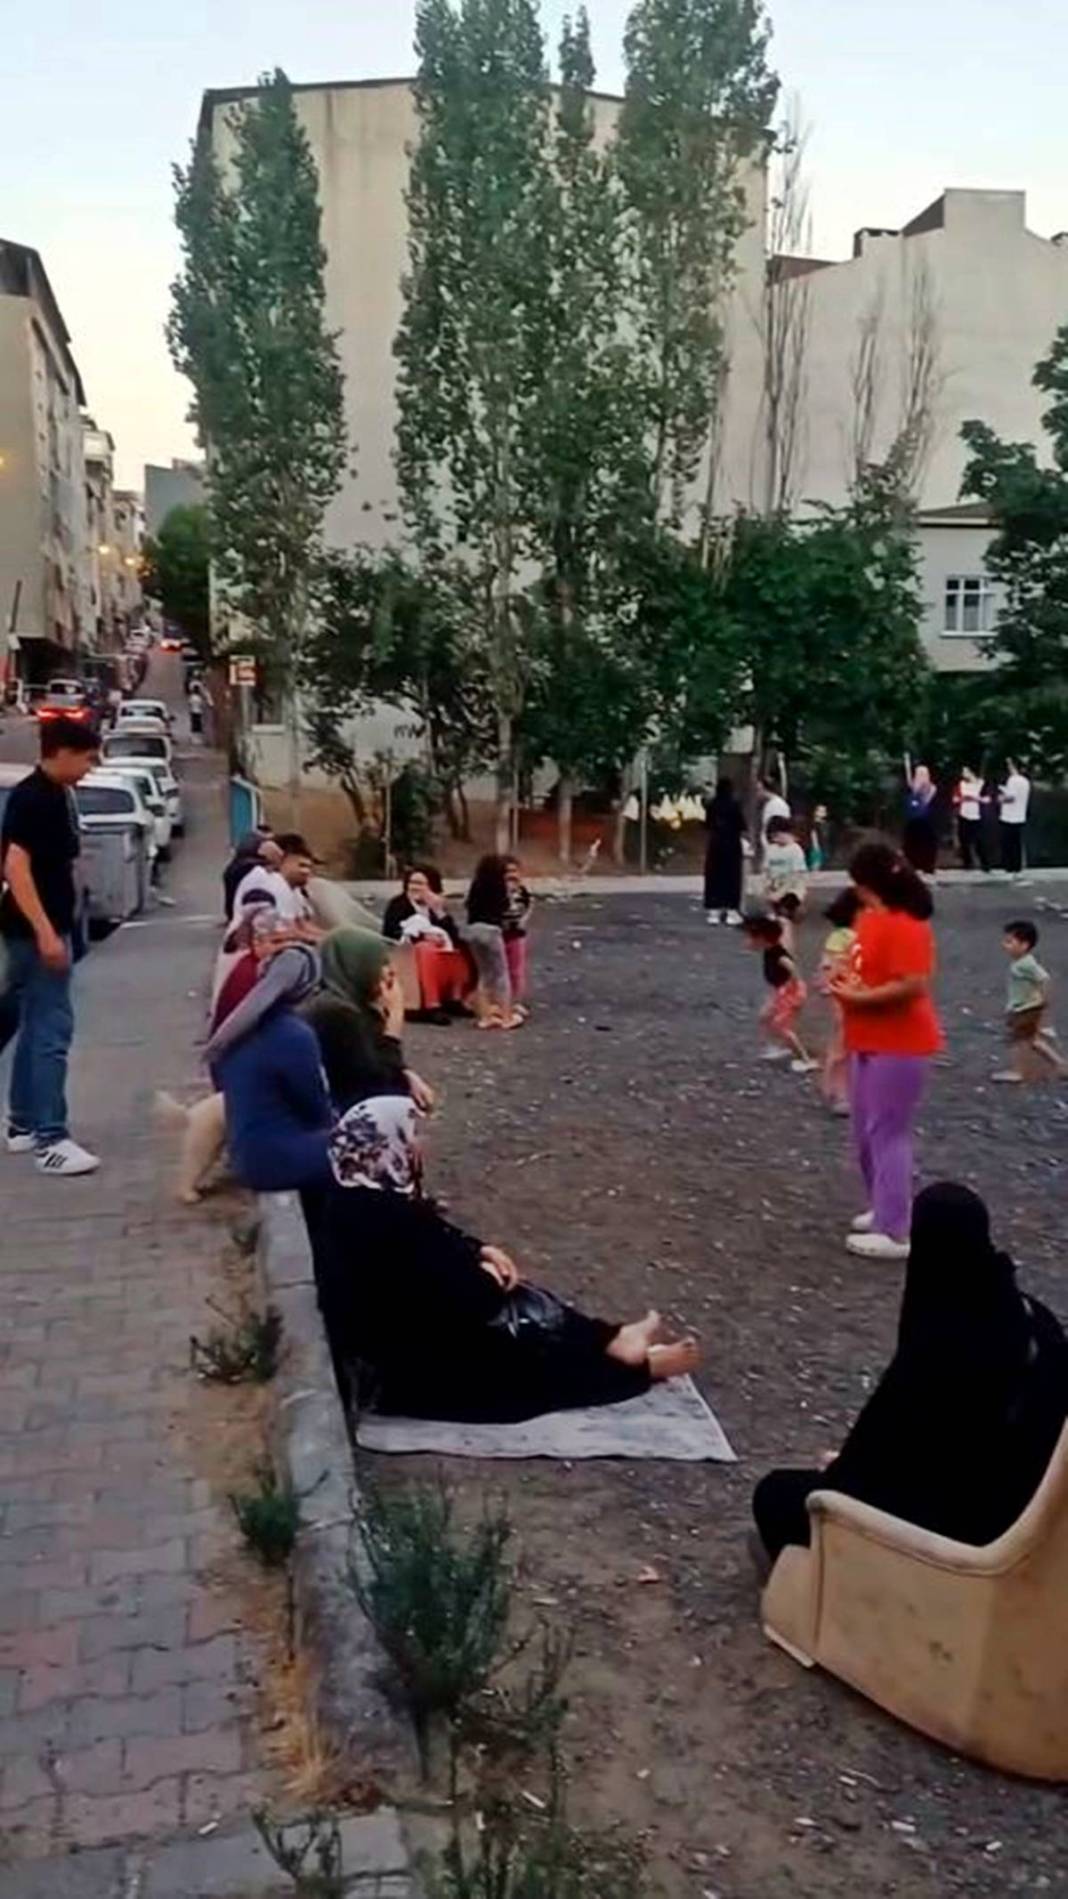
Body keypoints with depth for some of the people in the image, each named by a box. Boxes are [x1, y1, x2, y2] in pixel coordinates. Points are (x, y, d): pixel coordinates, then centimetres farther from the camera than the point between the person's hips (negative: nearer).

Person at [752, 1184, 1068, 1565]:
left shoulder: (935, 1350, -30)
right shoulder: (1031, 1318, -8)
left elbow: (882, 1432, -18)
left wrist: (838, 1471, 6)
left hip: (950, 1525, -7)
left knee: (776, 1495, 10)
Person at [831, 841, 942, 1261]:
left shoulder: (907, 926, -21)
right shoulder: (871, 917, 9)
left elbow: (914, 986, -28)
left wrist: (858, 997, -21)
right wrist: (846, 979, 3)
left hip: (899, 1046, -10)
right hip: (869, 1042, 10)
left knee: (888, 1134, -5)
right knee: (866, 1131, 18)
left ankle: (894, 1233, 1)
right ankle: (883, 1208, 34)